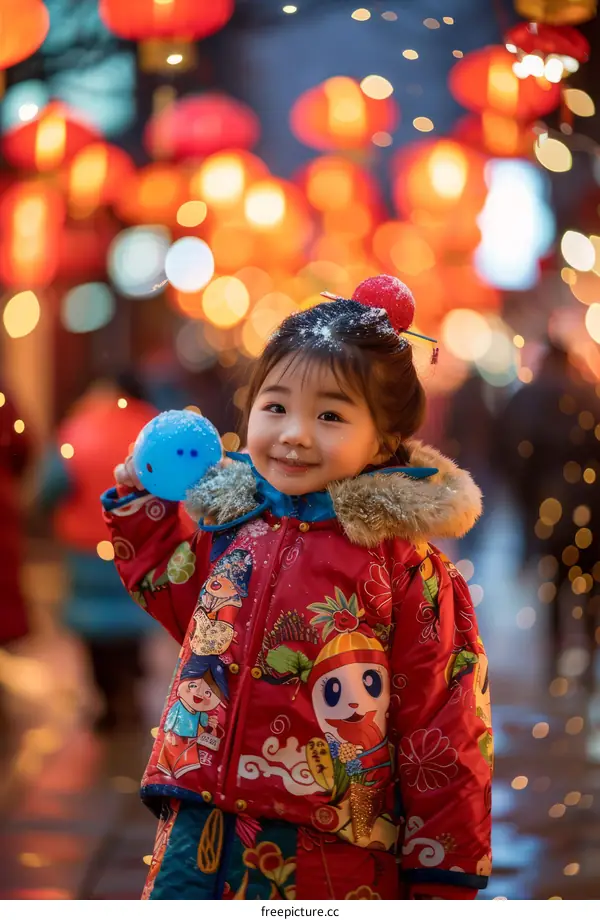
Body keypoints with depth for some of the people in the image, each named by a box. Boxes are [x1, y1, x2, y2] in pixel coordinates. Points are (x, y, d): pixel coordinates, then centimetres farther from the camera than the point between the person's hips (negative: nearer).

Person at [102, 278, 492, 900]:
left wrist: (444, 868, -5)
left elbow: (443, 715, -8)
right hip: (202, 820, 5)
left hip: (332, 853, -5)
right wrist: (142, 506, 19)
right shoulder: (234, 524, 6)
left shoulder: (402, 560, -10)